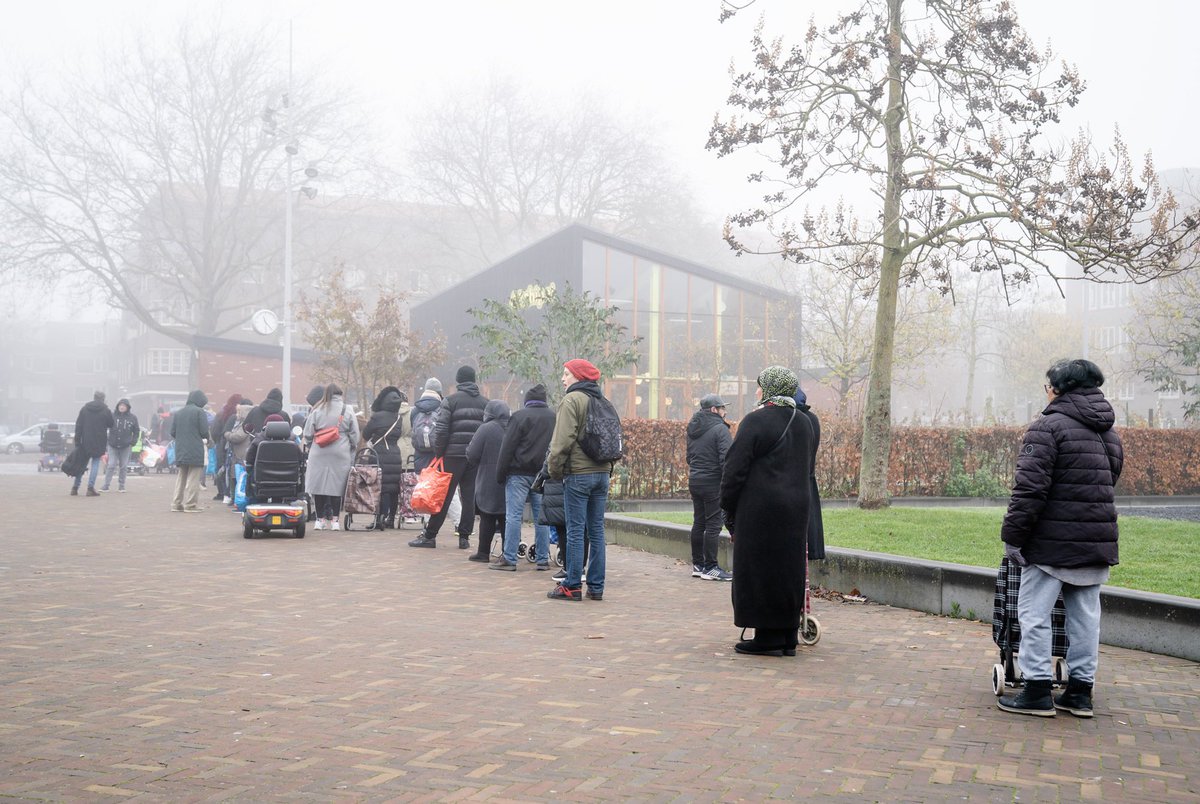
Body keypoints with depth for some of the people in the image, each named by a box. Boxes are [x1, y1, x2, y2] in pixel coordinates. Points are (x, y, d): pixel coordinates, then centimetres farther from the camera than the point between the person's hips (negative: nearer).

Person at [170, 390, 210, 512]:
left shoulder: (178, 412, 10)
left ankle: (177, 503, 15)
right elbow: (204, 432, -12)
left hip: (180, 451, 6)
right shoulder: (199, 412, -8)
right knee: (193, 477, -1)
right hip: (196, 450, -6)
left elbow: (172, 432, 7)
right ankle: (191, 504, -2)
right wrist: (207, 440, 8)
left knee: (181, 477, 15)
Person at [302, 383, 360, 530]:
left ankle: (320, 518, 7)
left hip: (319, 454, 0)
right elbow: (355, 435, 3)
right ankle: (334, 519, 2)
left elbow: (307, 433, 4)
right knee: (337, 485, 4)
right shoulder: (348, 411, 1)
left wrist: (308, 447, 20)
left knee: (319, 485, 5)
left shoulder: (316, 410, 1)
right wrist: (353, 449, 16)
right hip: (341, 455, 0)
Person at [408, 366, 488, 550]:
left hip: (454, 454, -3)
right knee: (469, 498, 7)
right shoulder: (485, 402, 10)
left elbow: (441, 430, -7)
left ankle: (429, 535, 2)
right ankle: (464, 537, 7)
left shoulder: (451, 400, -1)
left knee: (443, 496, 0)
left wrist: (438, 453, 0)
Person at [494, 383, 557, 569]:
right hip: (543, 475, 4)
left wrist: (500, 474, -2)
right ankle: (543, 558, 8)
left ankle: (510, 558, -4)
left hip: (519, 473, -4)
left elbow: (507, 448, -7)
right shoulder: (554, 418, 9)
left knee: (513, 515, -2)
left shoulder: (520, 416, -5)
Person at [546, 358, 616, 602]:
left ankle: (572, 586, -1)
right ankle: (596, 586, 11)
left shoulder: (572, 400, -10)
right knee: (596, 530, 9)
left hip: (578, 474, -7)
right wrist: (608, 467, 17)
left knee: (575, 531, -3)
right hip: (602, 472, 7)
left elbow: (563, 440, -16)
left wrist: (555, 469, -6)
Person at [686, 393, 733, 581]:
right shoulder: (719, 428, -13)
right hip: (712, 482, -8)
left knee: (698, 523, 13)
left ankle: (697, 564, 18)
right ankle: (710, 567, -5)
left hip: (694, 481, 8)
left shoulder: (693, 428, 13)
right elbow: (726, 459, -18)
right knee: (713, 525, -5)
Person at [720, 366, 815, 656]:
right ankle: (788, 636, 16)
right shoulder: (803, 423, 12)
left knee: (760, 569, 1)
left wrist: (728, 510, -4)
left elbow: (735, 468, -11)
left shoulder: (755, 421, -11)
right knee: (789, 569, 11)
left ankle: (768, 636, 1)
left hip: (760, 509, -7)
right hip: (796, 509, 7)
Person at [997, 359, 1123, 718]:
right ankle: (1080, 691, 17)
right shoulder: (1109, 433, 15)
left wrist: (1013, 536, -13)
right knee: (1085, 615, 12)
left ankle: (1037, 691, 1)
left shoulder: (1048, 427, -11)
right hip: (1097, 542, 7)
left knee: (1034, 613, 0)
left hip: (1053, 542, -7)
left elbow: (1030, 489, -17)